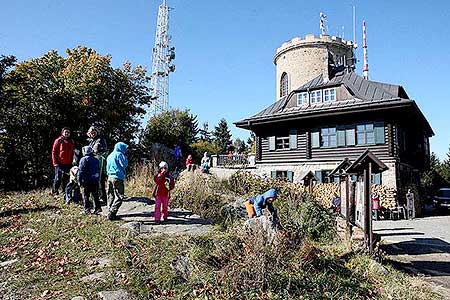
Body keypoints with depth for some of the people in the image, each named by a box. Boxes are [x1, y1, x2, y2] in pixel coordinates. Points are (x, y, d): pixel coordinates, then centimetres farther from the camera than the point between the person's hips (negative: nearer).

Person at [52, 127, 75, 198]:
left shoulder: (71, 142, 13)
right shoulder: (58, 141, -1)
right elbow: (54, 152, -3)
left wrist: (72, 162, 10)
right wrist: (55, 162, -8)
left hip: (68, 164, 4)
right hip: (59, 163, -4)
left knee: (66, 179, 11)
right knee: (57, 179, 0)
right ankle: (54, 192, 10)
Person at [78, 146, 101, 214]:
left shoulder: (84, 159, -8)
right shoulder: (96, 160, 11)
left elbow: (81, 171, -11)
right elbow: (98, 170, 15)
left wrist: (79, 180, -6)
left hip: (86, 181, -5)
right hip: (95, 181, 5)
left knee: (85, 196, 4)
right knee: (95, 195, 11)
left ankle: (87, 209, 4)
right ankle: (97, 208, 8)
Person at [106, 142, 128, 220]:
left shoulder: (110, 155, 19)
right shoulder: (119, 154, -8)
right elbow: (125, 164, -10)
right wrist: (125, 157, 1)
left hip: (110, 177, 9)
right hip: (117, 178, -9)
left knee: (111, 196, 14)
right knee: (119, 197, -7)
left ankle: (110, 213, 17)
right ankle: (112, 213, -12)